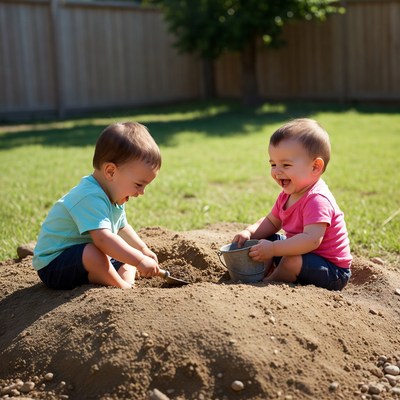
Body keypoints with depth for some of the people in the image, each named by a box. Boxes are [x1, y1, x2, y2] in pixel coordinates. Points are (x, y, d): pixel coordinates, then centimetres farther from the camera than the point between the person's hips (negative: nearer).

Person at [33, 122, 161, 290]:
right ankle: (121, 286, -20)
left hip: (83, 262, 10)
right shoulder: (90, 198, -30)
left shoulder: (113, 195, 5)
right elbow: (103, 238, -43)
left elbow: (122, 228, 24)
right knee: (92, 252, -38)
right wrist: (140, 260, -42)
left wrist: (143, 249, 20)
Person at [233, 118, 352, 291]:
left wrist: (272, 249, -40)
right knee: (269, 239, 11)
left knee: (293, 260, -33)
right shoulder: (287, 195, 2)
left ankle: (267, 283, -6)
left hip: (333, 271, -9)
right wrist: (249, 232, -8)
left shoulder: (317, 200, -29)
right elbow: (271, 222, 13)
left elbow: (312, 240, -40)